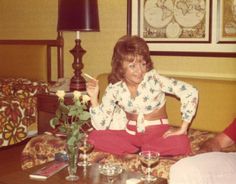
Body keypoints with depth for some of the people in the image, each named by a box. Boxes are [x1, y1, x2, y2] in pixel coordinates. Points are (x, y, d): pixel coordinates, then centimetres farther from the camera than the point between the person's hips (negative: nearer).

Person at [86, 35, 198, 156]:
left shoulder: (154, 79, -18)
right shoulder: (114, 88, -9)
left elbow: (190, 93, -21)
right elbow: (101, 125, -9)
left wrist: (183, 129, -18)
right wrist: (94, 97, -21)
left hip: (158, 133, -2)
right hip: (130, 134, 2)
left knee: (181, 144, -34)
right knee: (94, 137, -20)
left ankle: (132, 152, -13)